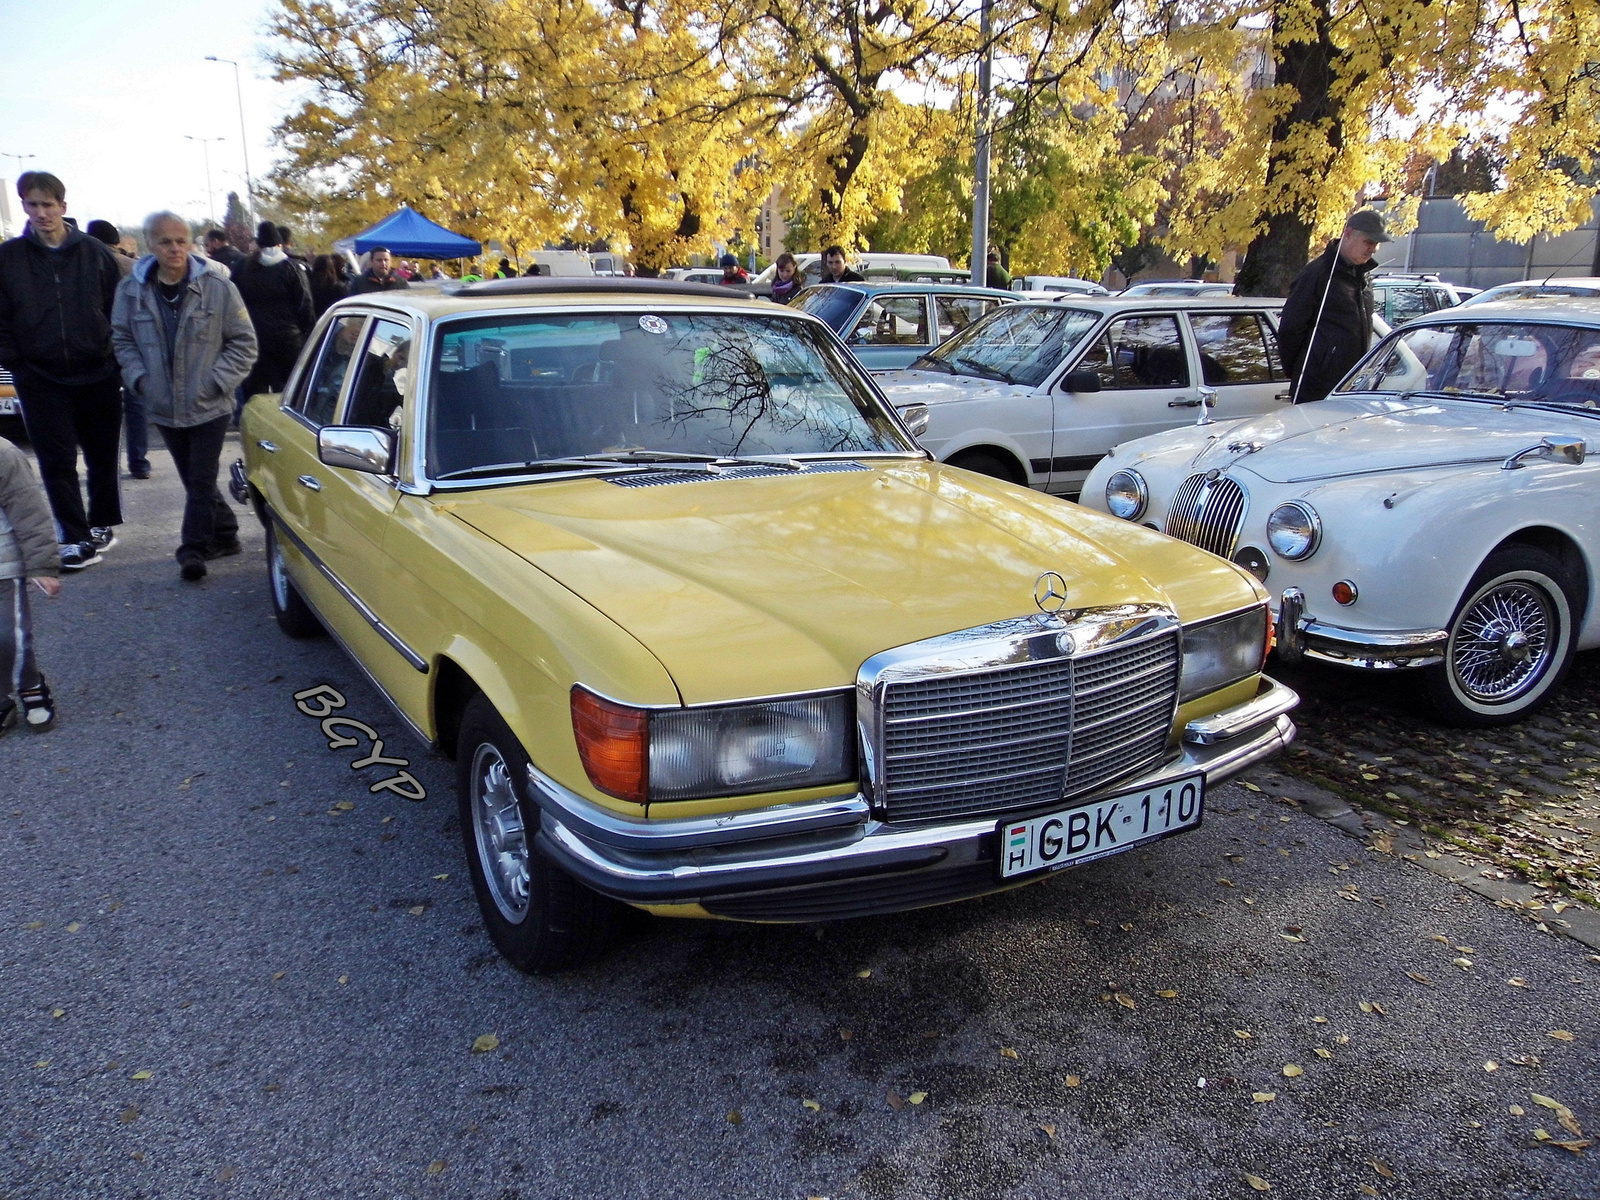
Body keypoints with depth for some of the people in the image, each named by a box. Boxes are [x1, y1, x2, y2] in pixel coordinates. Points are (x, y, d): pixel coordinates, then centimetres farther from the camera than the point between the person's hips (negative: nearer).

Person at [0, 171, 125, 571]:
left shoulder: (94, 252, 0)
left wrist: (116, 359, 0)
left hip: (98, 375, 0)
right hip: (41, 380, 0)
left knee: (102, 456, 12)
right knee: (57, 462, -2)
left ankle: (104, 523, 29)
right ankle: (76, 539, 3)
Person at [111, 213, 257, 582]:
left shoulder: (218, 288, -6)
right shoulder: (131, 291, 2)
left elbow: (243, 342, -2)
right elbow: (123, 340, 11)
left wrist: (217, 381, -9)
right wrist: (139, 378, -3)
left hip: (209, 406, -3)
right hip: (163, 408, 4)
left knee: (201, 480, -4)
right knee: (193, 479, 11)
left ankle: (193, 549, 1)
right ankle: (224, 534, 26)